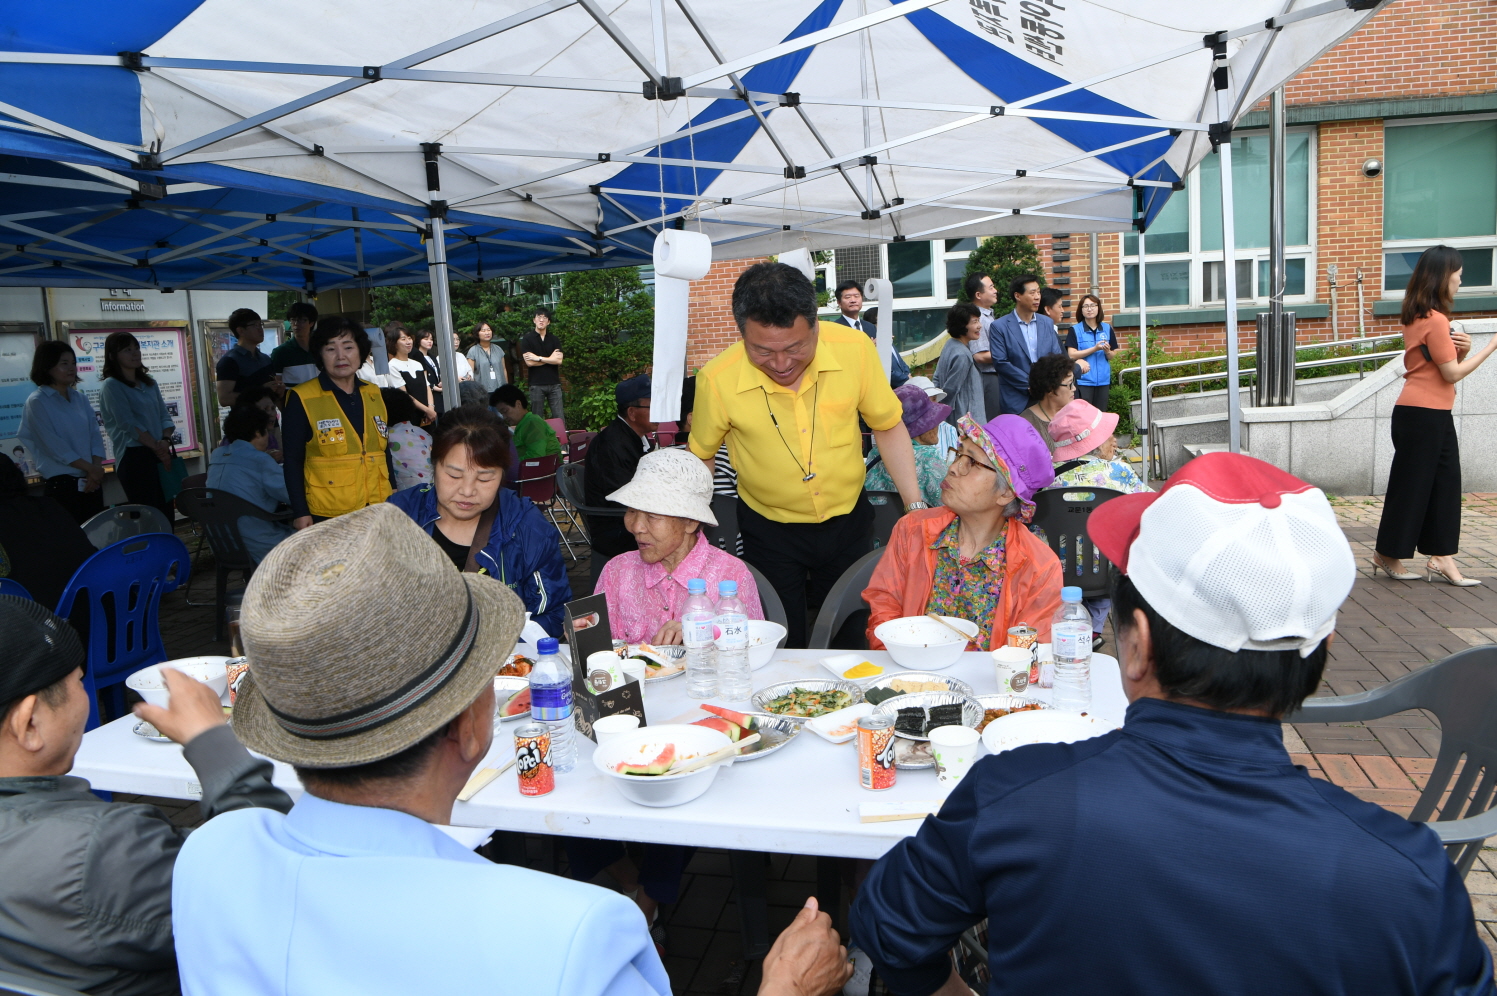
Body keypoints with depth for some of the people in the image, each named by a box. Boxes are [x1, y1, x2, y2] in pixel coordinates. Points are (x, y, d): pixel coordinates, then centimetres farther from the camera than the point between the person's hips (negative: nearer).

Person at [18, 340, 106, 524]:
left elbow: (95, 435, 6)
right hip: (62, 483, -5)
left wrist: (96, 469, -9)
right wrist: (90, 468, -12)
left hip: (91, 481, 6)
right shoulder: (37, 402, -6)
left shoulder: (79, 398, 11)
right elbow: (54, 446, -12)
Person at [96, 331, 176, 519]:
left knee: (167, 515, 3)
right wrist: (157, 447, -11)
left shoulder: (149, 383, 17)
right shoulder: (111, 386, -3)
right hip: (134, 457, -6)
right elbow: (128, 424, -11)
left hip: (161, 455, 6)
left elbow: (165, 417, 12)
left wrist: (165, 440, -7)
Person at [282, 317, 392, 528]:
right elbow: (292, 461, -5)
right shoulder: (301, 399, -5)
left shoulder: (373, 394, 9)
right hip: (328, 516, -4)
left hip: (378, 511, 4)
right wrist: (300, 512, -9)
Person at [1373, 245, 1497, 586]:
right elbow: (1453, 373, -14)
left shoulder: (1419, 317, 13)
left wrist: (1463, 349, -2)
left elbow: (1444, 364, 17)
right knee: (1411, 484, 0)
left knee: (1445, 481, 7)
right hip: (1424, 415, -9)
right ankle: (1388, 554, 10)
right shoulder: (1435, 320, -15)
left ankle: (1441, 557, 9)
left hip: (1435, 415, 9)